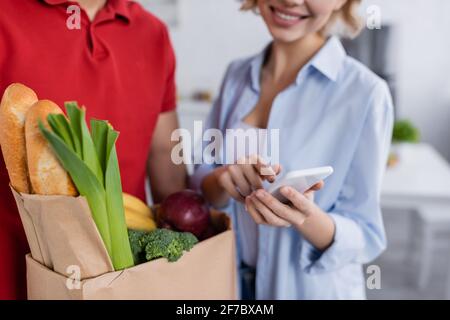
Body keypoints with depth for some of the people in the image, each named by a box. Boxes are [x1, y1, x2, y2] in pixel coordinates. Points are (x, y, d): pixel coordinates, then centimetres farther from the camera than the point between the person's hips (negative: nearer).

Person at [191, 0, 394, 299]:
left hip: (313, 289, -4)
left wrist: (307, 219, -34)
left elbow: (365, 237, -15)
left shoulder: (366, 92, -18)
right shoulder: (237, 74, -5)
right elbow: (201, 186, -1)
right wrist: (222, 180, -22)